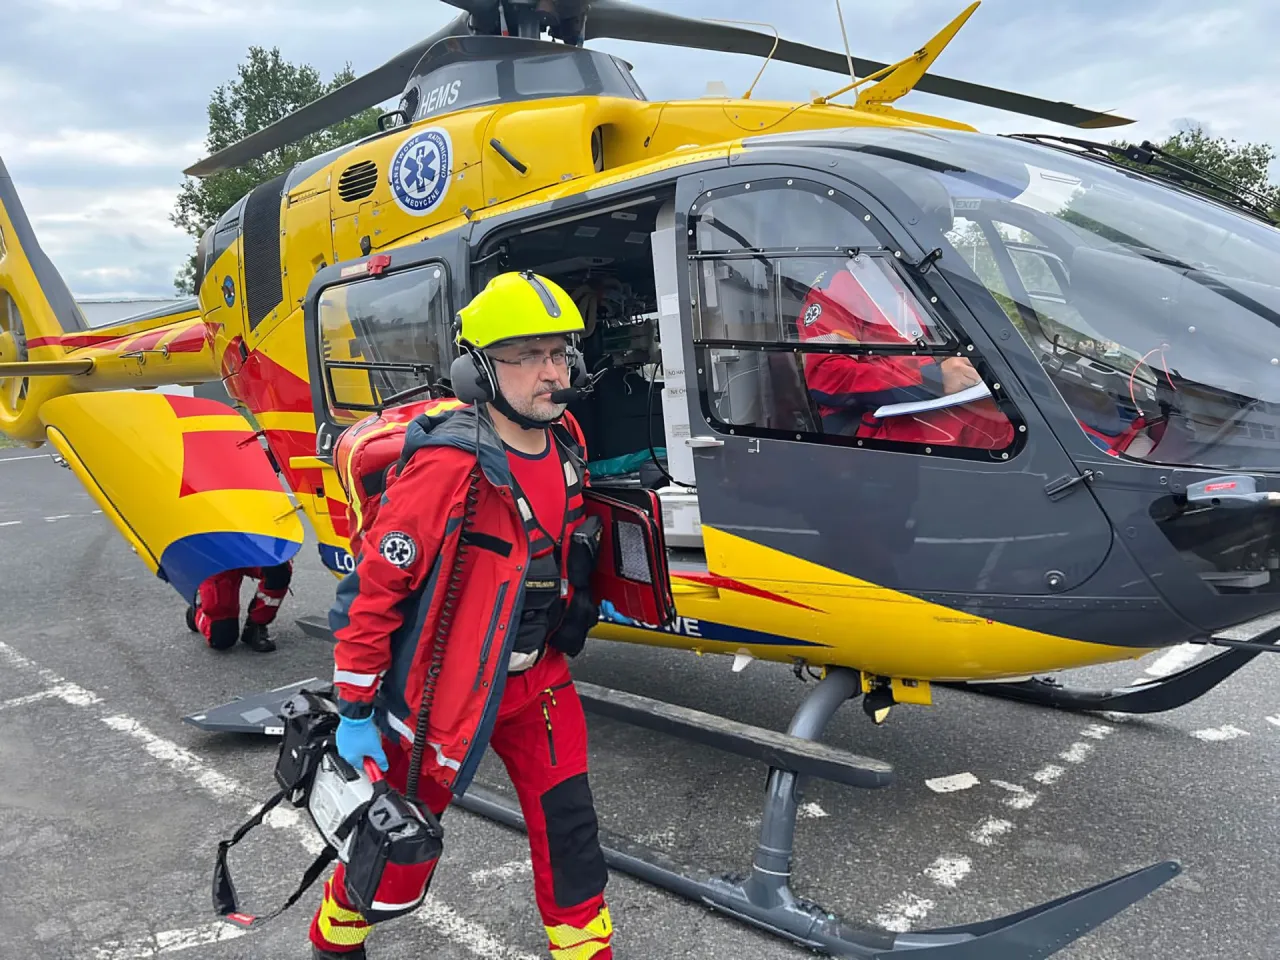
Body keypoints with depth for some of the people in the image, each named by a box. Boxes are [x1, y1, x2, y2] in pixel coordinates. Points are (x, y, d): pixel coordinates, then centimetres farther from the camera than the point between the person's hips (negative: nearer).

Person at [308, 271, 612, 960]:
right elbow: (373, 587, -21)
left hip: (536, 676, 6)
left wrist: (575, 606, 23)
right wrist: (354, 711, -16)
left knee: (568, 825, 10)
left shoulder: (565, 441, -4)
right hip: (444, 684, -5)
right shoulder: (449, 466, -27)